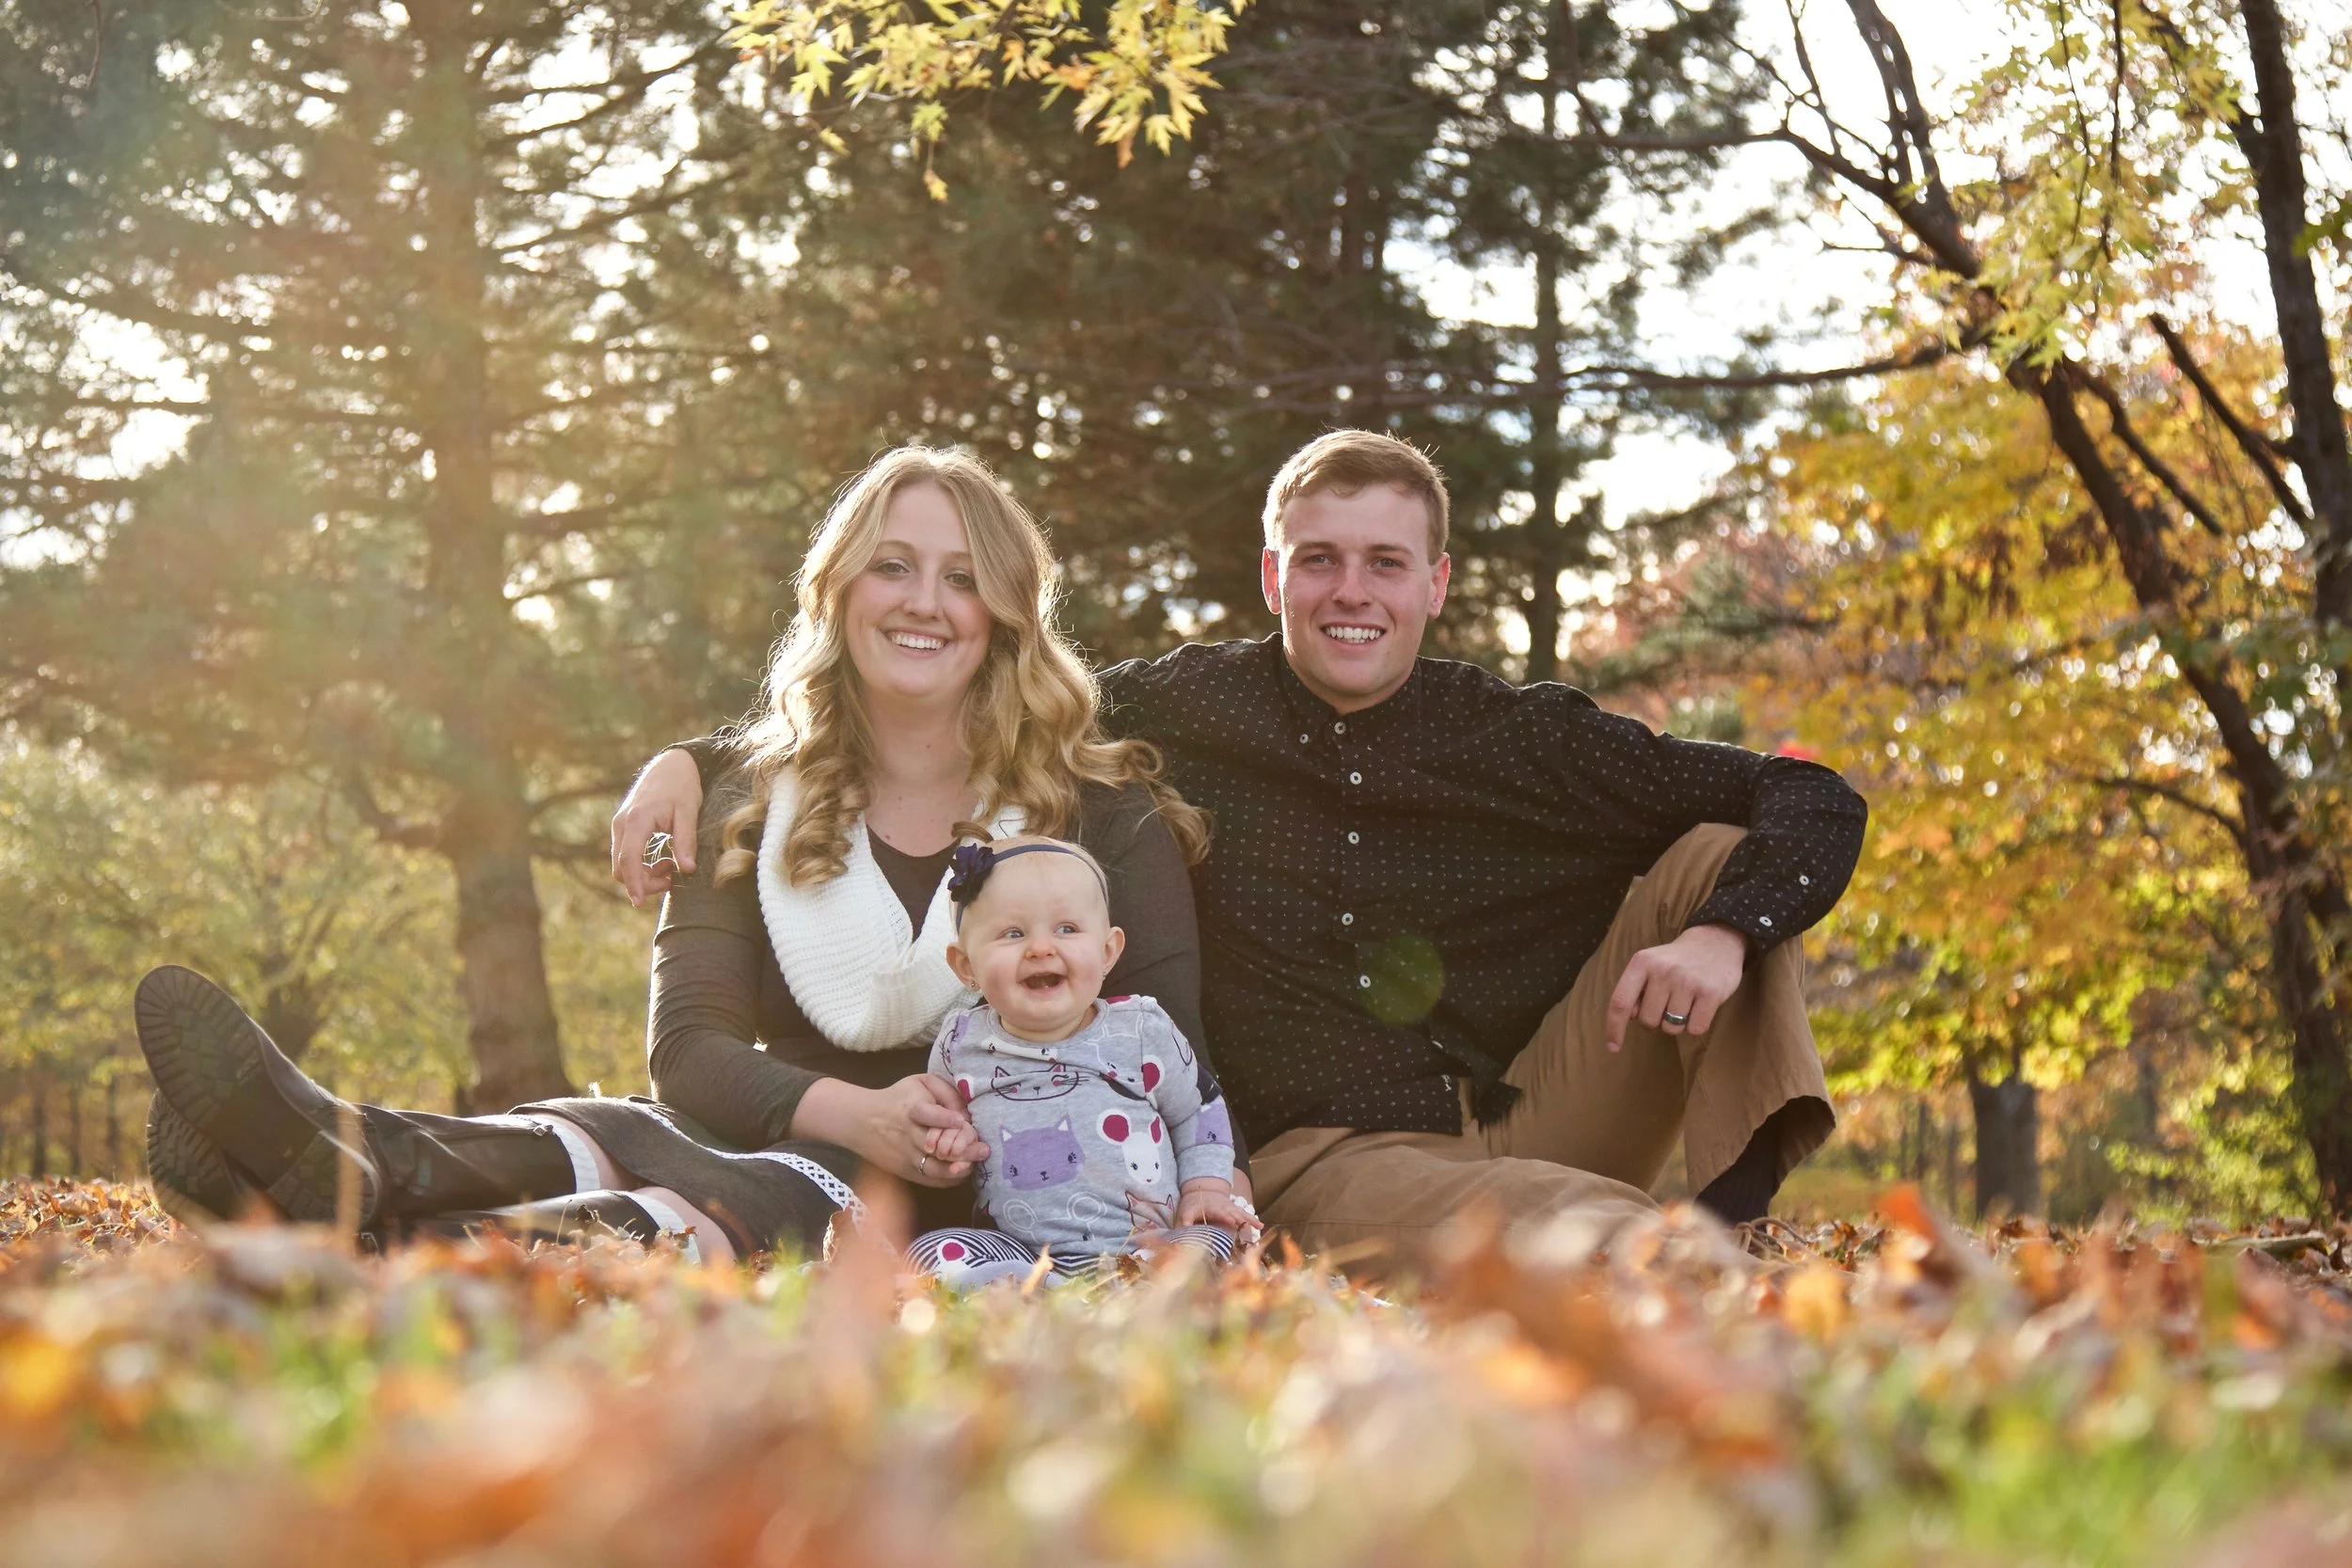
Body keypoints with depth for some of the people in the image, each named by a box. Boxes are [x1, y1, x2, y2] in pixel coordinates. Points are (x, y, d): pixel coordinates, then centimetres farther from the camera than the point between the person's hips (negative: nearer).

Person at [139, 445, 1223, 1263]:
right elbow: (688, 1045, 1)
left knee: (759, 1196, -36)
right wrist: (857, 1112, -21)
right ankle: (349, 1168, -65)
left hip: (1004, 1198, -3)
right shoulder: (755, 804, 12)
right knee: (624, 1137, -31)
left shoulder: (1104, 811, 6)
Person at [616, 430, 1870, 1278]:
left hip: (1533, 1123, 5)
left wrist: (1724, 932, -18)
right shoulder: (1189, 713, 1)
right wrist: (700, 757, -2)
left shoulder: (1525, 741, 2)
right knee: (1590, 1235, -39)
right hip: (1324, 1157, -4)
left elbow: (1814, 802, 4)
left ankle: (1738, 1224, -13)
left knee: (1723, 853, -7)